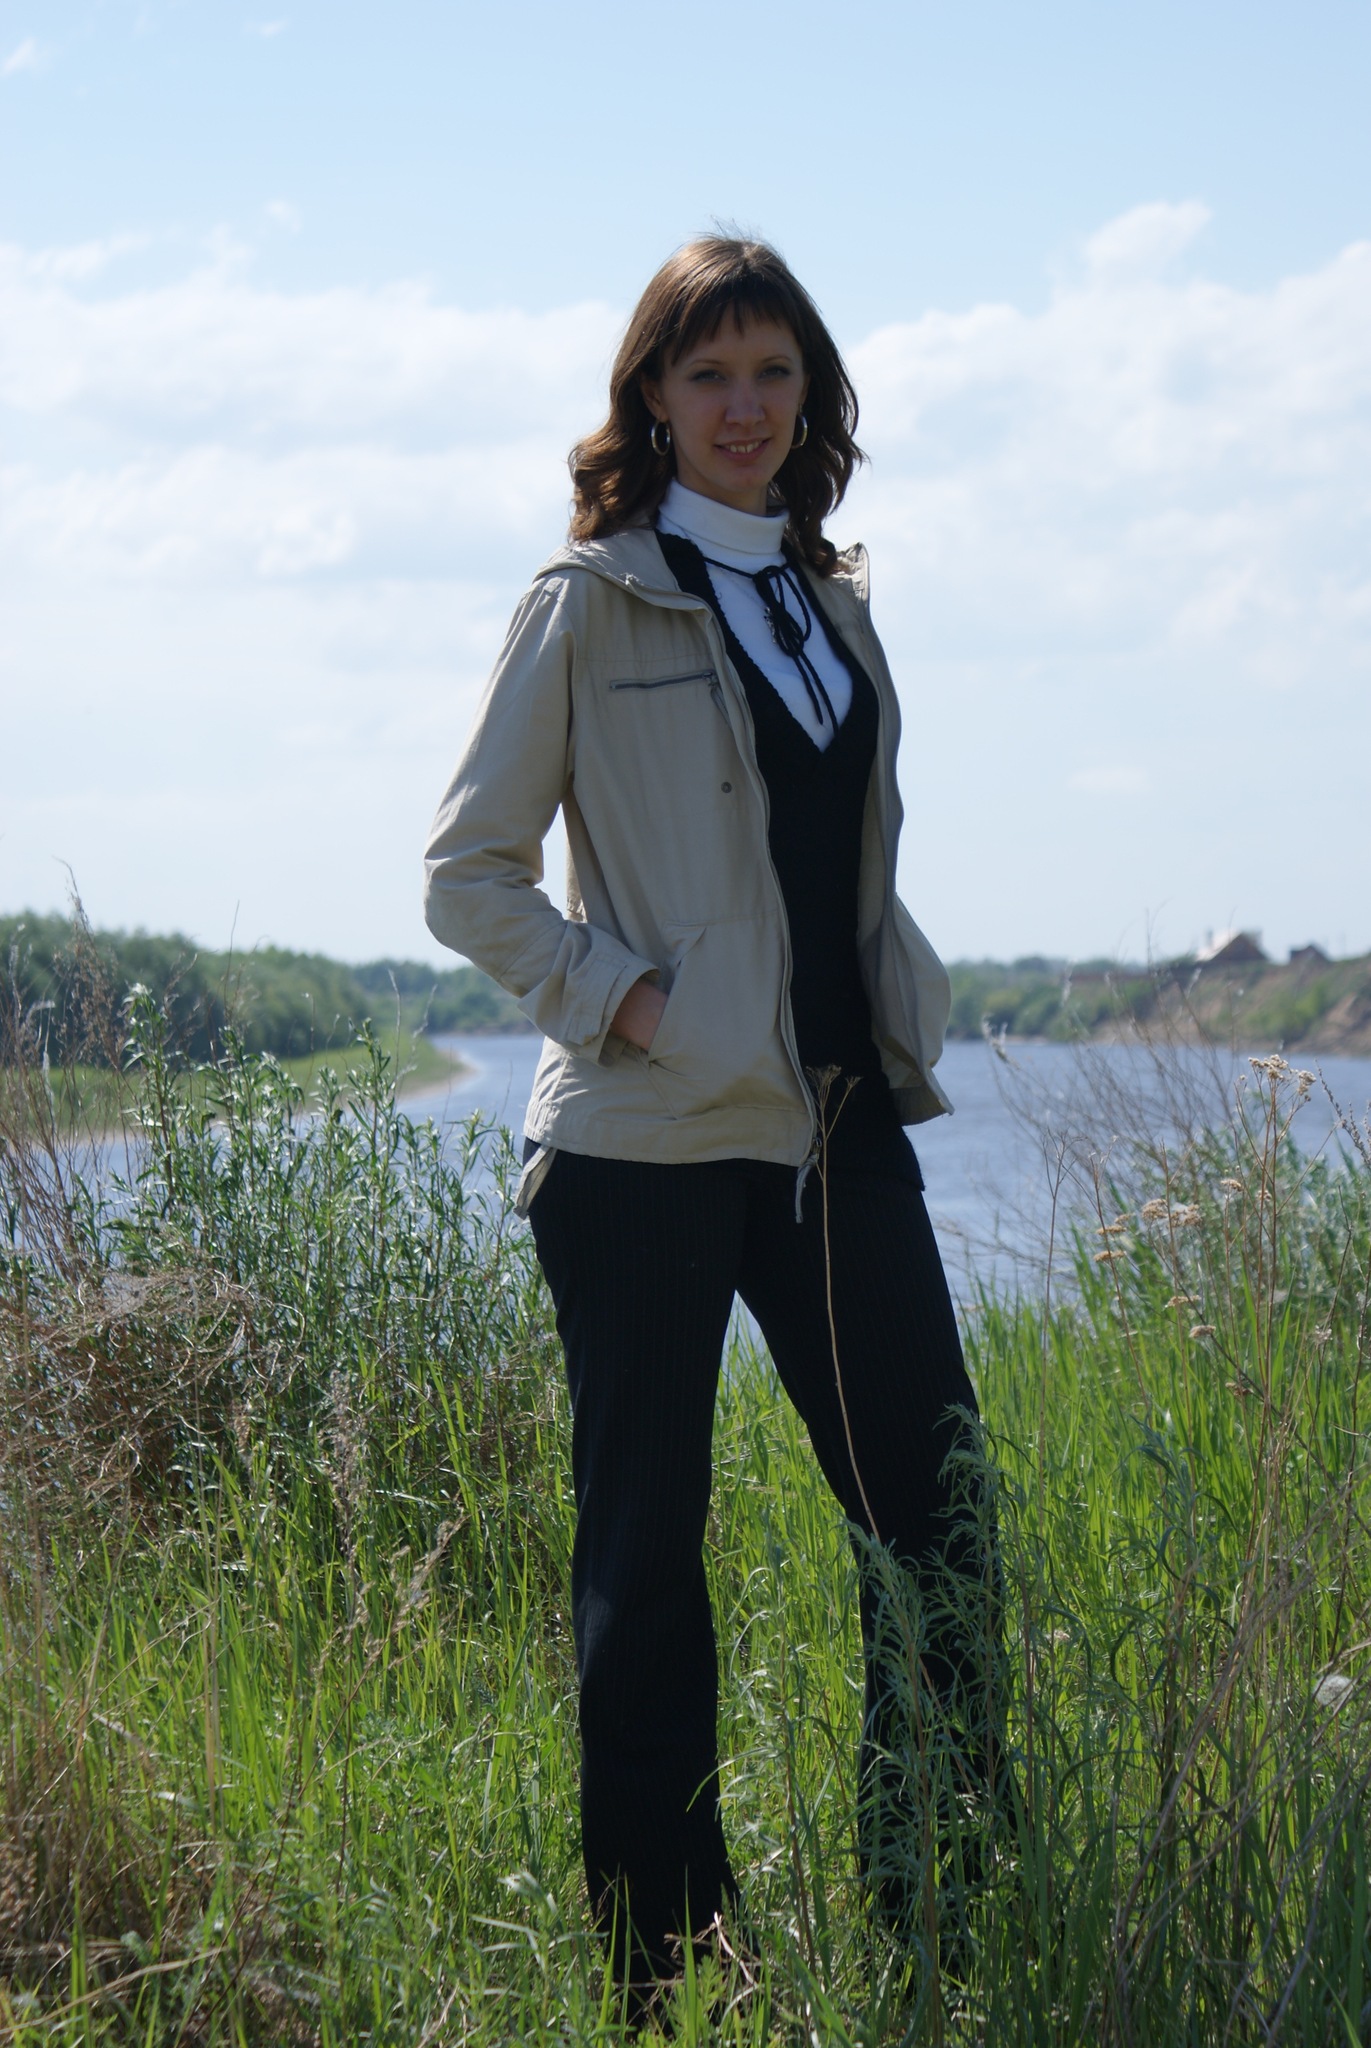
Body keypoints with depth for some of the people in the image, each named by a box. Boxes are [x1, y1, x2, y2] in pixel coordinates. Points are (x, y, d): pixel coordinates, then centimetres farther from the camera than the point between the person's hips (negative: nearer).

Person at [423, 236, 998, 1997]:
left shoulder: (832, 603, 15)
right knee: (646, 1554, 2)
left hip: (838, 1125, 6)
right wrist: (626, 999, -13)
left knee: (937, 1522, 3)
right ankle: (662, 1964, 13)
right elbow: (470, 873, -3)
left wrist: (901, 1028, 10)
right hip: (651, 1140, -6)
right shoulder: (590, 601, -3)